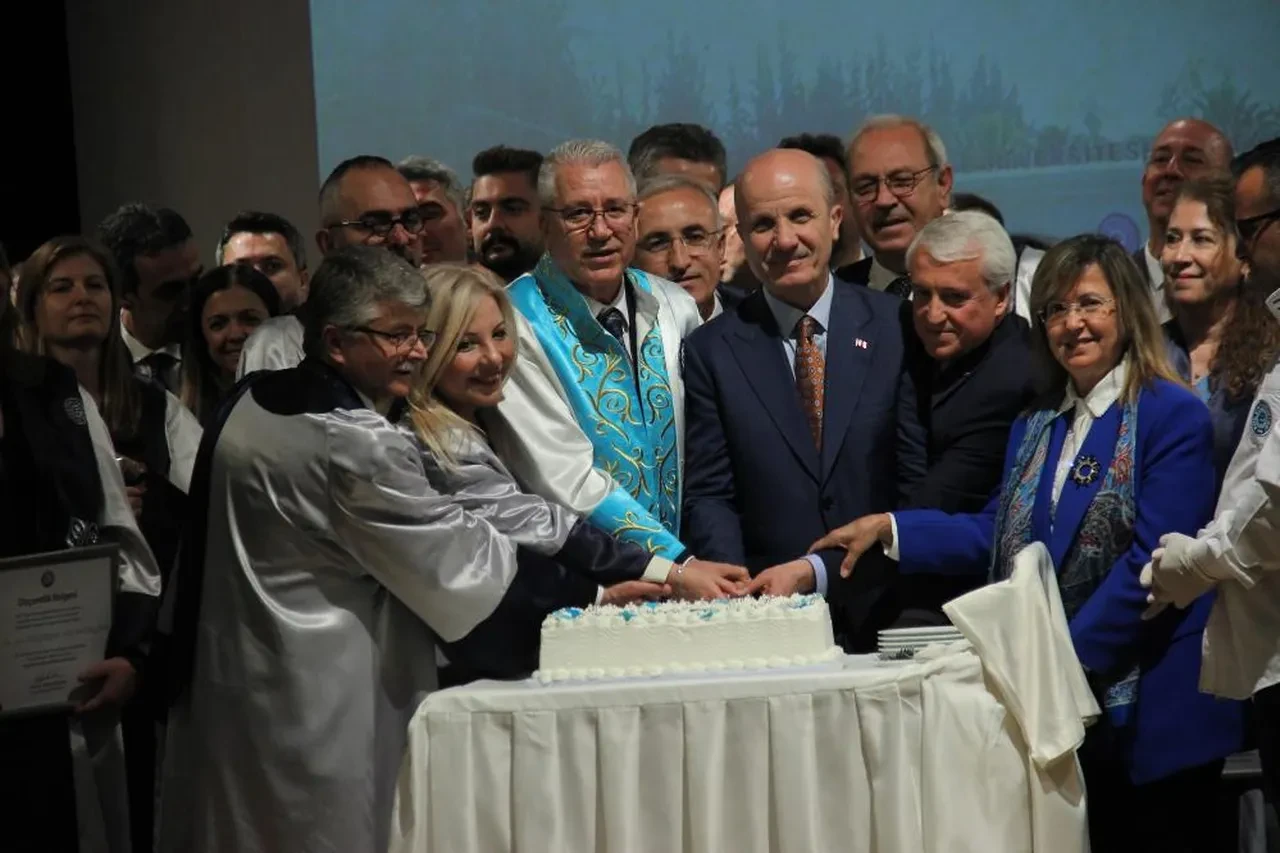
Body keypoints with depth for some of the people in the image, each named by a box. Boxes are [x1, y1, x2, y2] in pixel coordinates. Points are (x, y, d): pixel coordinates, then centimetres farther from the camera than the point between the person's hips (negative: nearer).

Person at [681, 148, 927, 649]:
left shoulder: (895, 329, 6)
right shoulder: (711, 351, 8)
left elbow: (919, 485, 3)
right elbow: (708, 495, 6)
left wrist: (817, 572, -9)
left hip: (883, 615, 0)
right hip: (768, 624, 0)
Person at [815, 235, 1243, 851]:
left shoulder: (1172, 416, -7)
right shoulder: (1036, 424, 16)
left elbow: (1151, 562, -16)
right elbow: (998, 537, 13)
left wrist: (1069, 656, -19)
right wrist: (890, 530, 2)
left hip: (1144, 708, -6)